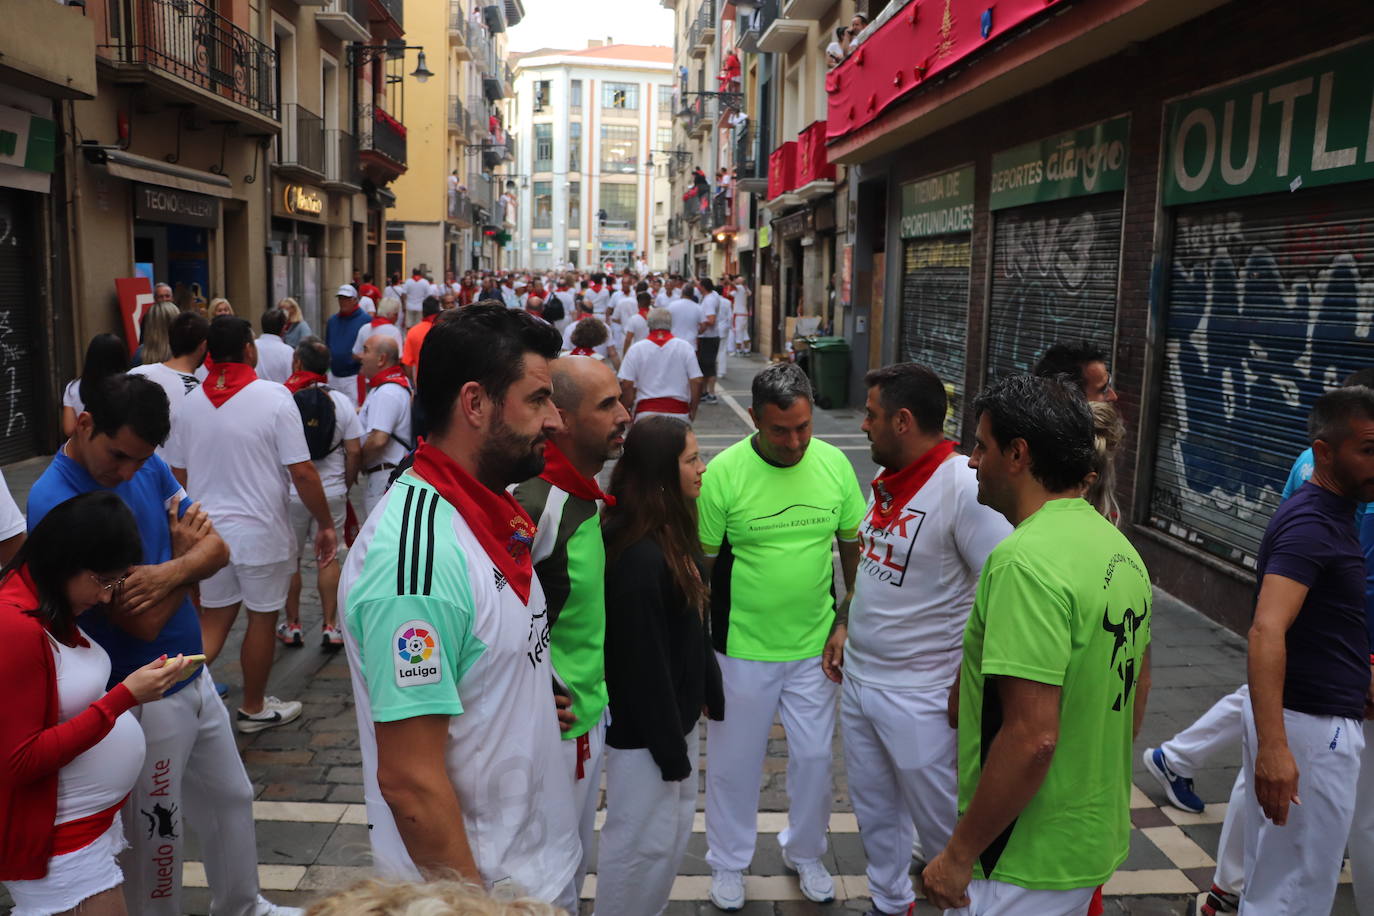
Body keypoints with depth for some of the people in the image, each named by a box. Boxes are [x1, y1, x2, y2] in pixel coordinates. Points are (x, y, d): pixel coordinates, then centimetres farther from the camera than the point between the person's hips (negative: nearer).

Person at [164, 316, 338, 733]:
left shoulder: (190, 403, 2)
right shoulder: (273, 397, -14)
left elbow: (178, 475, 9)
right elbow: (302, 472, -17)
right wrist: (326, 524, -7)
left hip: (207, 528, 5)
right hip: (260, 531, -5)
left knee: (214, 617, 19)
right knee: (263, 618, 12)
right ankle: (254, 708, 25)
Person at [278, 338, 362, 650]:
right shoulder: (341, 402, -5)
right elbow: (354, 451, -5)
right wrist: (346, 485, 9)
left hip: (290, 492, -1)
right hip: (331, 491, 2)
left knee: (290, 559, 14)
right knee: (329, 557, 12)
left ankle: (292, 625, 23)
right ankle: (330, 627, 14)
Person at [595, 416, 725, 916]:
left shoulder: (674, 533, 3)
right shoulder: (638, 558, -28)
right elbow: (643, 663, -25)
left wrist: (711, 691, 16)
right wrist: (669, 747, -18)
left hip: (675, 713, 10)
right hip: (642, 727, -10)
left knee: (676, 828, 22)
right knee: (643, 842, 7)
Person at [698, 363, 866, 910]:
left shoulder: (835, 464, -6)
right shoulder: (724, 473, -15)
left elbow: (854, 546, 7)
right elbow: (702, 562, -7)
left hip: (815, 644, 3)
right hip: (742, 646, -2)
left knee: (815, 755, 15)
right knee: (734, 760, 13)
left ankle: (805, 852, 40)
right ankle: (728, 862, 36)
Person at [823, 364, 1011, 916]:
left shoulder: (964, 488, -22)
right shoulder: (886, 480, 3)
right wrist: (844, 624, 11)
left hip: (919, 698, -8)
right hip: (857, 680, 8)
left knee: (943, 823, 11)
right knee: (873, 811, 22)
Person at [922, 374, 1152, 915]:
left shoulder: (1027, 560, -25)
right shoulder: (1119, 548, 5)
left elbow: (1032, 737, -29)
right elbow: (1138, 687, 15)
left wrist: (959, 854, -20)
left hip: (1029, 864, -9)